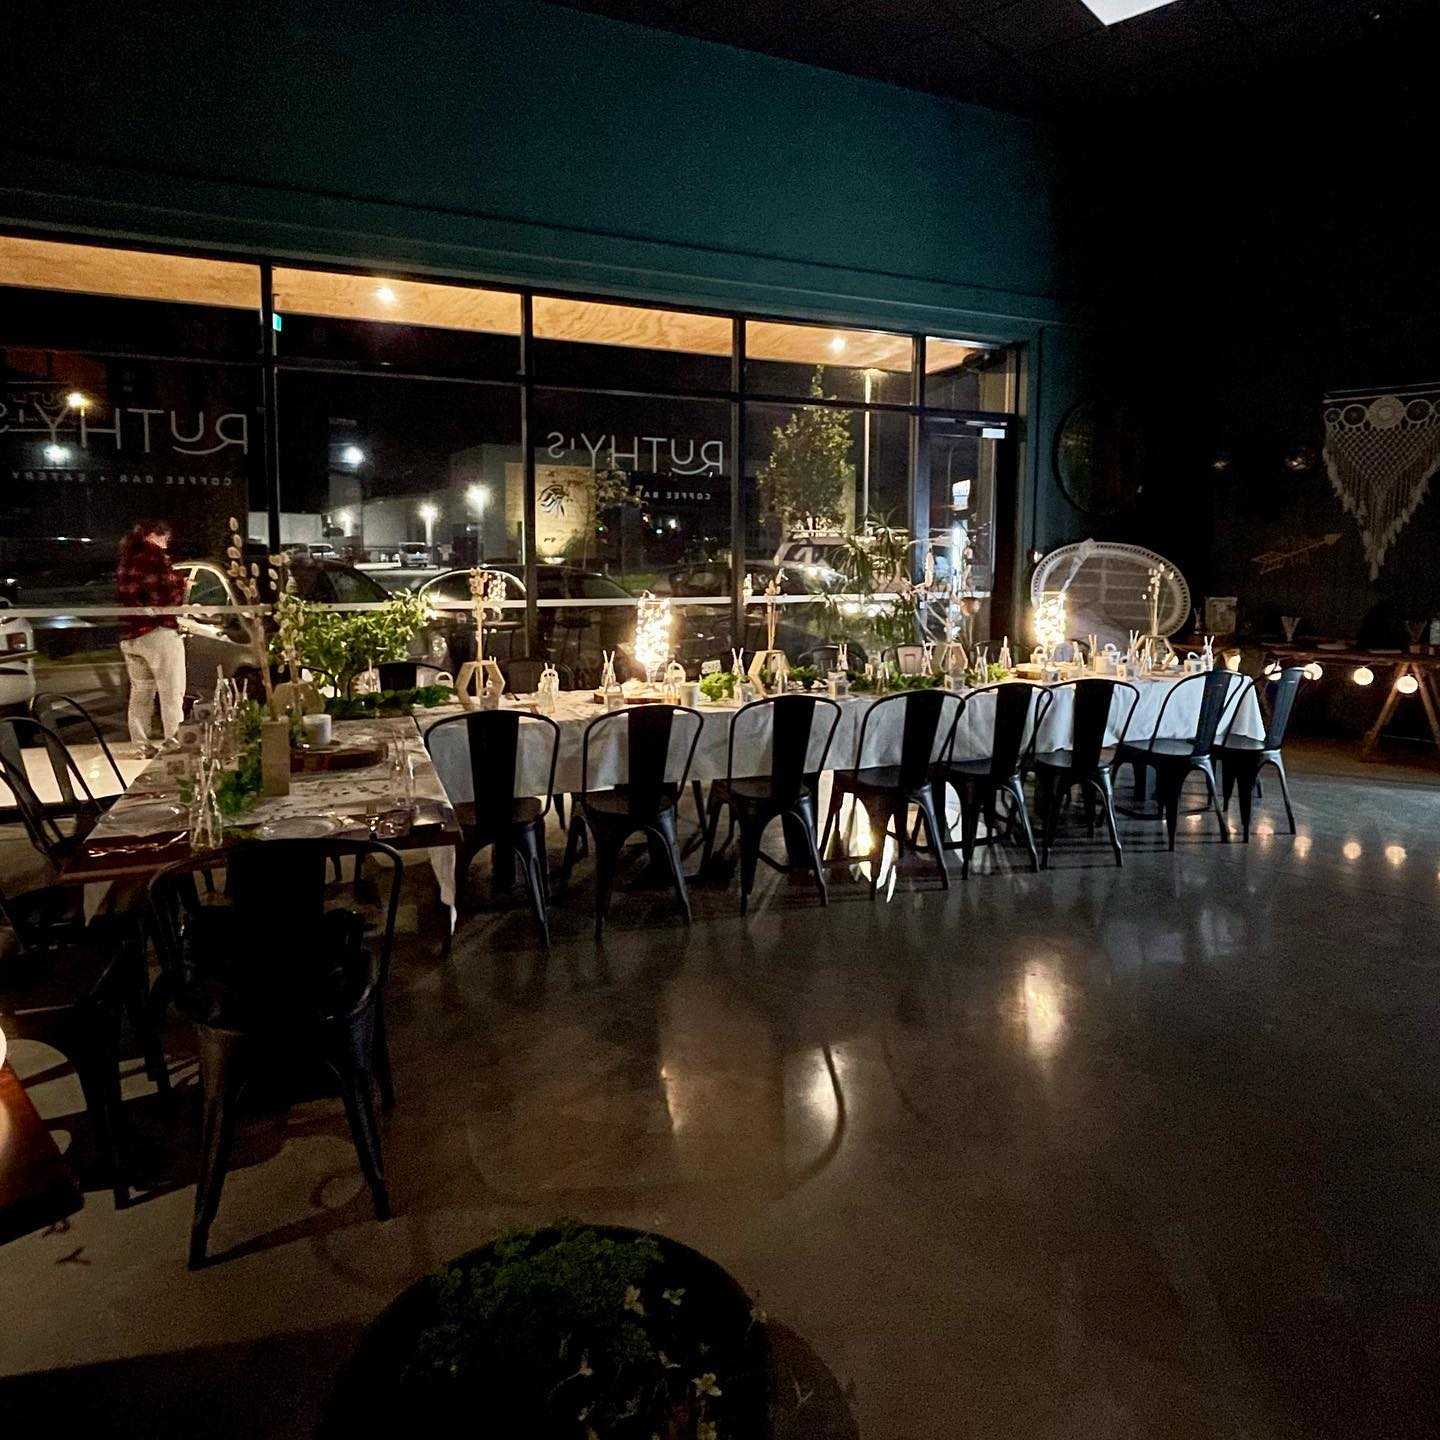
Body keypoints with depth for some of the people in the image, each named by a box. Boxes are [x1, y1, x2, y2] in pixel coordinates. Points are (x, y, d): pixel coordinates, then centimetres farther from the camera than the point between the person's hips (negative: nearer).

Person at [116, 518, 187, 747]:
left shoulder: (126, 560, 16)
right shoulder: (156, 555, -7)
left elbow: (124, 595, 19)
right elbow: (169, 595, -14)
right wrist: (182, 584, 6)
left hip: (129, 636, 8)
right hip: (157, 633, -8)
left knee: (140, 694, 14)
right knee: (172, 695, -7)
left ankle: (139, 745, 16)